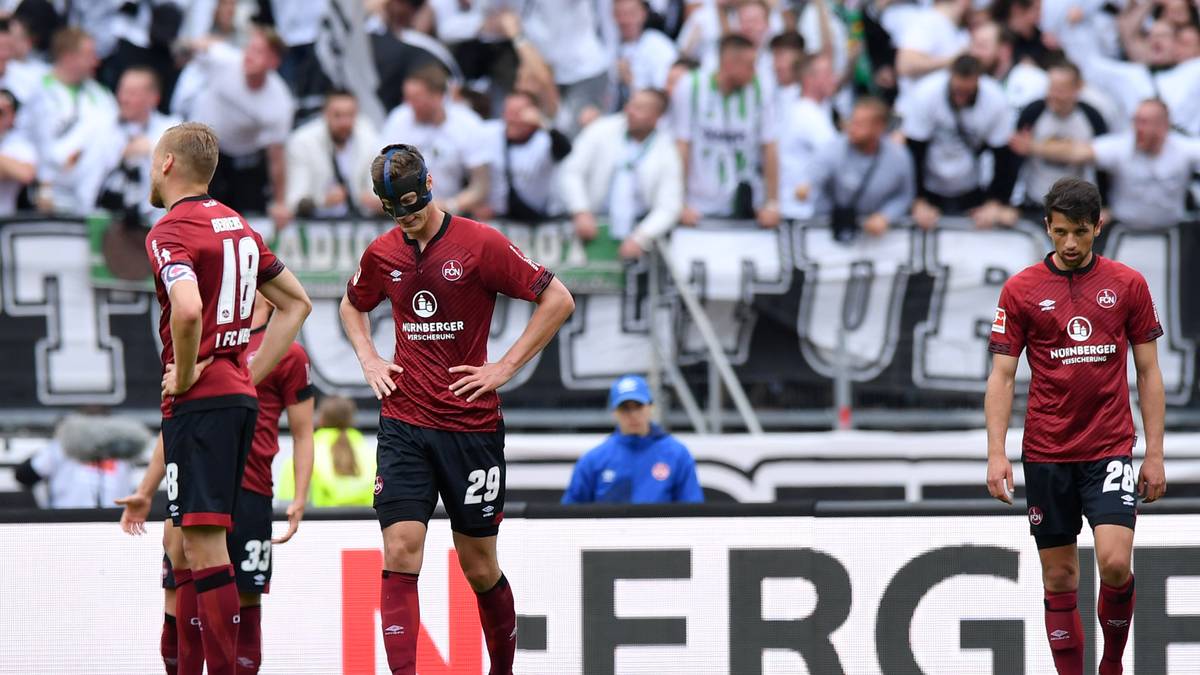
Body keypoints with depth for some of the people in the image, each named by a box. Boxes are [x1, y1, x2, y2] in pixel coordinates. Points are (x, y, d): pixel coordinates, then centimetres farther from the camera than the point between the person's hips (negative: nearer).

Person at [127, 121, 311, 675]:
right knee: (181, 542, 17)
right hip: (240, 397, 9)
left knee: (203, 545, -11)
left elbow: (188, 309, -31)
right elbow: (297, 303, 23)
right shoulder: (237, 225, 16)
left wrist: (186, 375, -15)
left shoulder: (171, 231, -11)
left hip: (199, 401, -9)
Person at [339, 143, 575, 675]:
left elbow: (558, 300, -5)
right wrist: (369, 360, 11)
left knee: (479, 566, 7)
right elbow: (353, 305, 28)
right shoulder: (382, 254, 6)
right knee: (400, 552, -13)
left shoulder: (480, 244, -8)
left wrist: (504, 368, -7)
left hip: (473, 425, -2)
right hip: (403, 424, 2)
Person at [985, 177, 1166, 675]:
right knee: (1059, 578, 4)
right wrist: (996, 454, -9)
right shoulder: (1021, 290, 0)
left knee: (1114, 563, -16)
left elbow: (1148, 372, 6)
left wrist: (1154, 455, 1)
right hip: (1046, 455, 1)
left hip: (1111, 448, -1)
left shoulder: (1128, 285, 2)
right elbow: (1002, 375, 0)